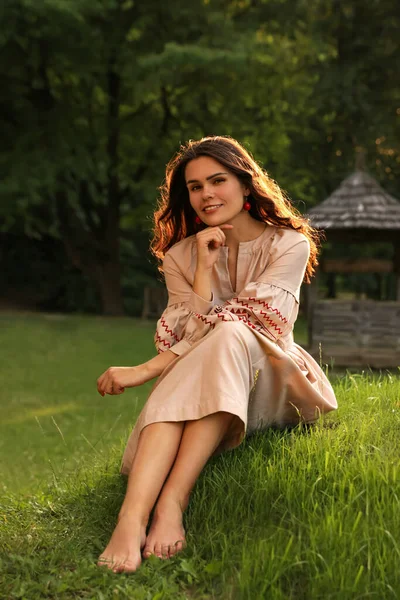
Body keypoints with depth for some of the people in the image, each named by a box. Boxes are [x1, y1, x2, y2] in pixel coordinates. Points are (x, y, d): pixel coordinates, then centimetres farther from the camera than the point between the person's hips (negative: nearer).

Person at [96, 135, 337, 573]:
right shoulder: (181, 255, 7)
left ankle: (172, 502, -43)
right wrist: (204, 269, -14)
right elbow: (185, 341, -4)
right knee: (174, 385, -31)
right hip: (201, 397, 3)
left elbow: (242, 326, -17)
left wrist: (149, 368, -22)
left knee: (229, 335, -34)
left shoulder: (289, 244, -4)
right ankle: (131, 520, -48)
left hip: (271, 386, -3)